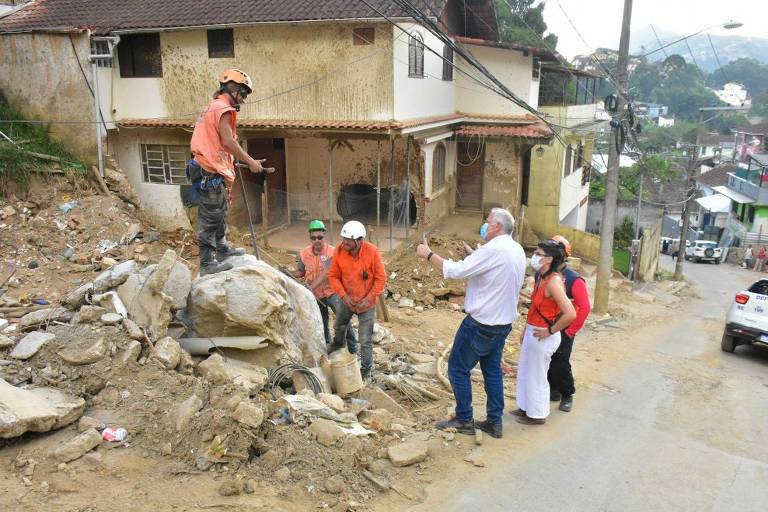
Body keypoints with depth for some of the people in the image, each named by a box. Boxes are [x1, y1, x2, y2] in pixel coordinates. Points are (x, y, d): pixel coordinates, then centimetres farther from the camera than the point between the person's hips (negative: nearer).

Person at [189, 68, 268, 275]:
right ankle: (207, 263, -1)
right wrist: (250, 161, -15)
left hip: (210, 170, 10)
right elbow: (228, 141, -21)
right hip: (211, 173, -10)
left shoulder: (213, 107, 21)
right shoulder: (223, 108, -10)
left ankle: (222, 248, 38)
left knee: (219, 211, 23)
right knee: (210, 217, -6)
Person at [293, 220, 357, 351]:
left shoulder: (332, 252, -19)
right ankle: (326, 344, 38)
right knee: (321, 323, 17)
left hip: (332, 292, -4)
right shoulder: (304, 253, -4)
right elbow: (300, 272, 9)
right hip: (315, 295, 4)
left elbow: (326, 274, -27)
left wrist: (311, 287, -36)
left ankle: (353, 346, 6)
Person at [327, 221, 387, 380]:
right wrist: (343, 295, -16)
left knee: (365, 340, 3)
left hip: (366, 303, -3)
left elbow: (381, 278, -16)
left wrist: (369, 298, -20)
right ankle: (337, 345, 60)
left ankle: (366, 370, 22)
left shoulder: (372, 252, -24)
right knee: (339, 327, 28)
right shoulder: (339, 251, -17)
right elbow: (333, 276, -6)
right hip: (347, 300, 4)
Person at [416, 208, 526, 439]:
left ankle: (464, 420, 13)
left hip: (481, 324, -8)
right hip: (504, 322, 9)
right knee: (492, 370, 16)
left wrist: (428, 254, -10)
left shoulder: (493, 250, -22)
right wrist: (471, 253, 9)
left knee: (458, 368, 5)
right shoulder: (517, 251, 6)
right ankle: (494, 422, 21)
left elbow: (455, 271, -21)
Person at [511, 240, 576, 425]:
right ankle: (527, 408, 37)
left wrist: (550, 331, -19)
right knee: (525, 373, 20)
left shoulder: (553, 282, -24)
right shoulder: (541, 277, 4)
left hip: (542, 336, -9)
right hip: (532, 332, 9)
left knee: (537, 376, 7)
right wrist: (525, 330, 16)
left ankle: (537, 415, 24)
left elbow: (570, 314, -31)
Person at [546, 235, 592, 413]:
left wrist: (571, 331, -12)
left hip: (563, 330, -4)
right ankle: (553, 390, 30)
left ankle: (567, 396, 20)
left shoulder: (574, 279, -15)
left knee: (561, 364, 0)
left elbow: (585, 308, -16)